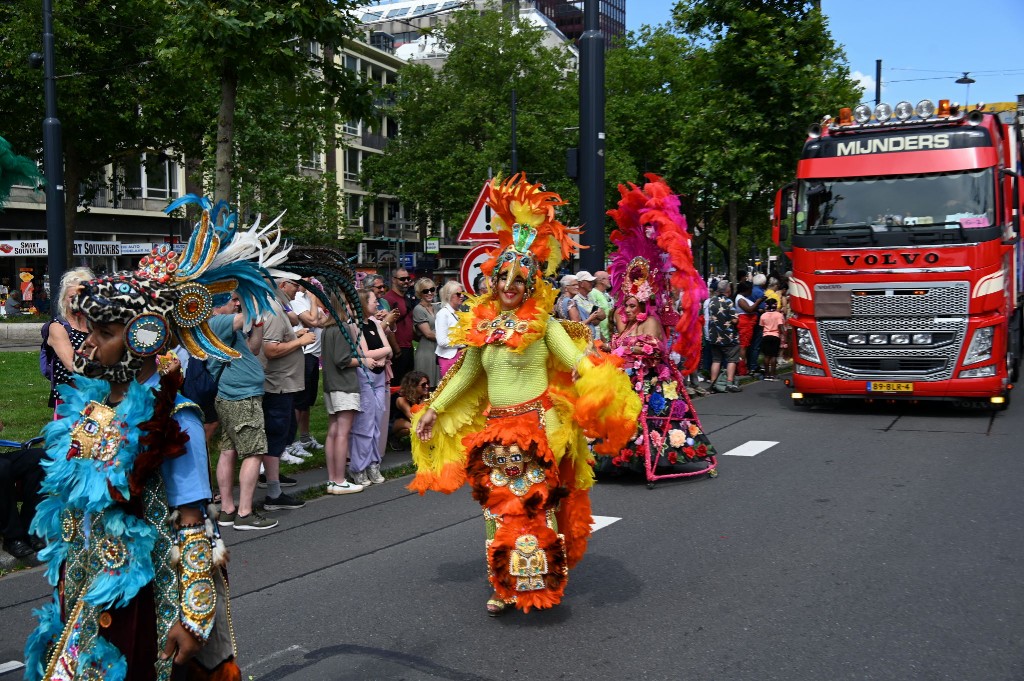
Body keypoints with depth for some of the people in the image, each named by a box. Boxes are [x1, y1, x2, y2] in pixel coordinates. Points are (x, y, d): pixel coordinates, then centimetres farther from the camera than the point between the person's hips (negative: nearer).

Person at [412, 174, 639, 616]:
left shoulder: (544, 323, -5)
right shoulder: (480, 325, 7)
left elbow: (575, 359, -16)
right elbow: (467, 375, 18)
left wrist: (599, 382, -37)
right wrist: (434, 409, 19)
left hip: (537, 425, -5)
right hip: (495, 428, 5)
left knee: (536, 504, -1)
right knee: (498, 505, 9)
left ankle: (538, 580, 14)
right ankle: (504, 585, 21)